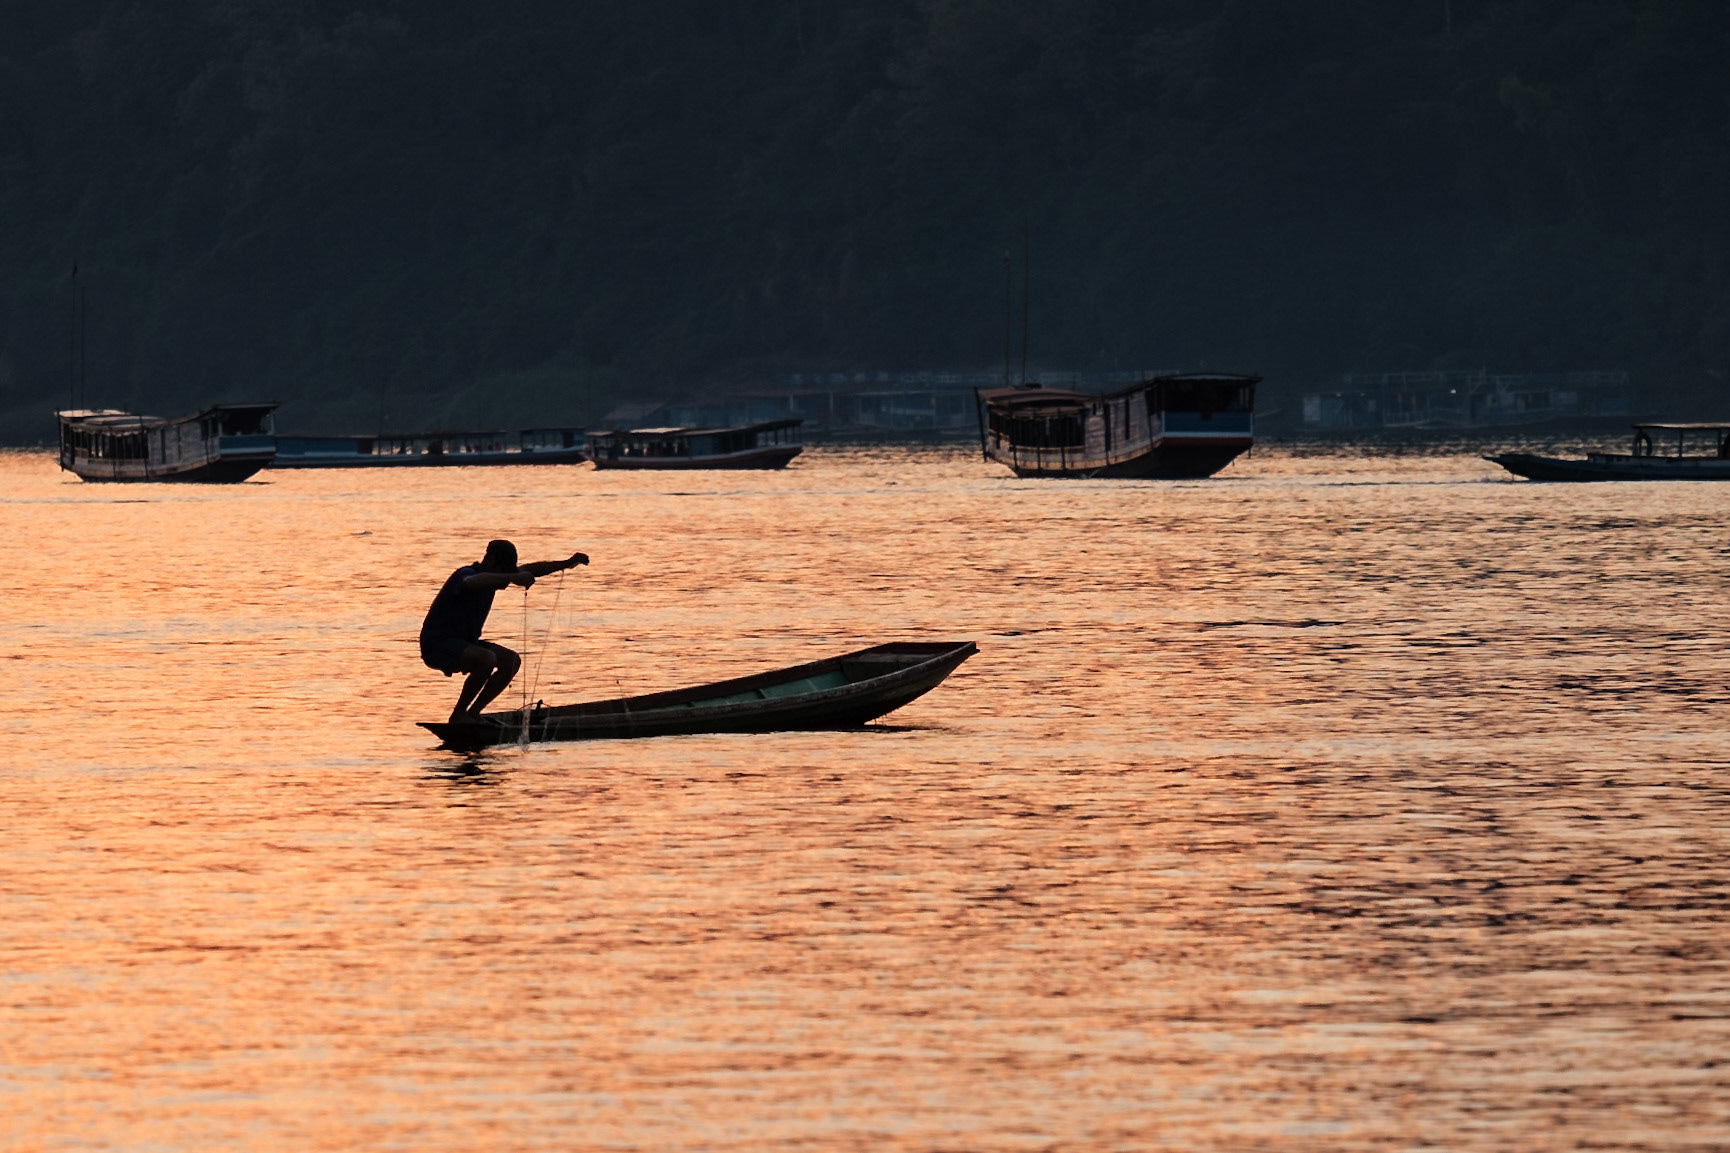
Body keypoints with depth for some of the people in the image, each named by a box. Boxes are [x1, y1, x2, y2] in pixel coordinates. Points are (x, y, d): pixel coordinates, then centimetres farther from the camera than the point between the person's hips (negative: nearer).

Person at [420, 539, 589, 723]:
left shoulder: (492, 576, 7)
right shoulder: (465, 575, -21)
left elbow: (530, 570, 15)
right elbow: (472, 582, -48)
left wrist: (566, 563, 4)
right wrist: (512, 578, -58)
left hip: (464, 642, 10)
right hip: (438, 645, -10)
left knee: (512, 661, 1)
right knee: (487, 659, -32)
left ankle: (472, 713, 2)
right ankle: (458, 716, -19)